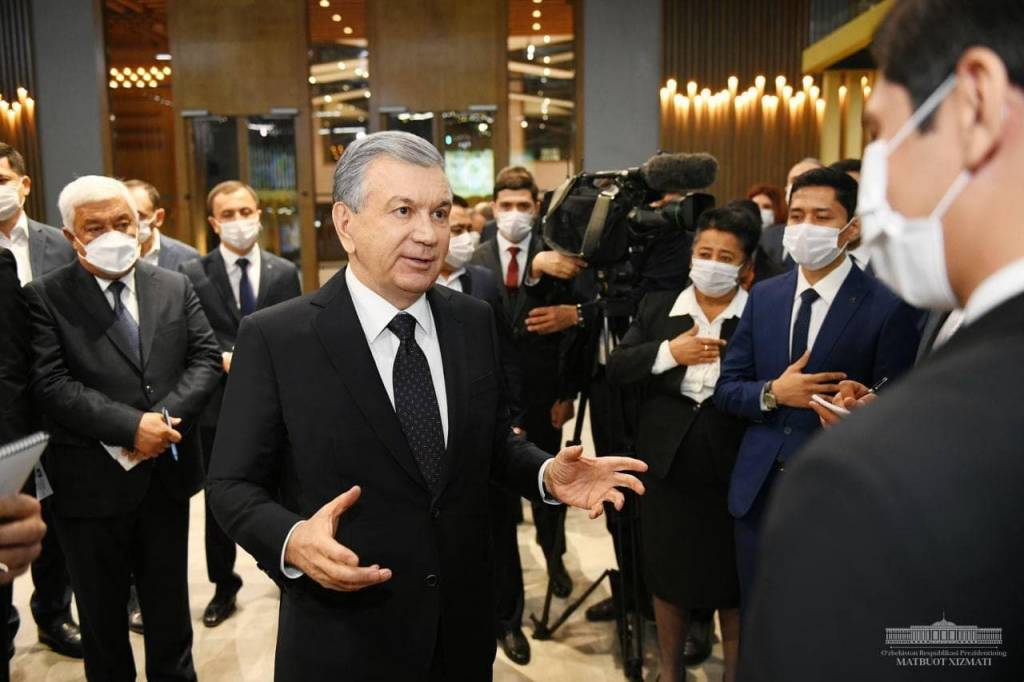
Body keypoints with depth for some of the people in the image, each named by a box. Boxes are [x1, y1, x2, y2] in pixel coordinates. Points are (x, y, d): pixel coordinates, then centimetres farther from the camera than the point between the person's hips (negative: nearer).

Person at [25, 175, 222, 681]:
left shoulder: (175, 287, 5)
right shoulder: (44, 298, -6)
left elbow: (206, 358, -1)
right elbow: (51, 385, -16)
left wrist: (165, 417, -17)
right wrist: (132, 427, -23)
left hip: (167, 474, 3)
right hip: (91, 484, -3)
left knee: (169, 605, 19)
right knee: (102, 613, 16)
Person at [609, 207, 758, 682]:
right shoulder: (658, 307, 4)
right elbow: (616, 368, -3)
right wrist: (670, 352, -14)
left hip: (735, 469, -2)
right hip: (668, 465, 3)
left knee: (734, 582, 13)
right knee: (669, 575, 18)